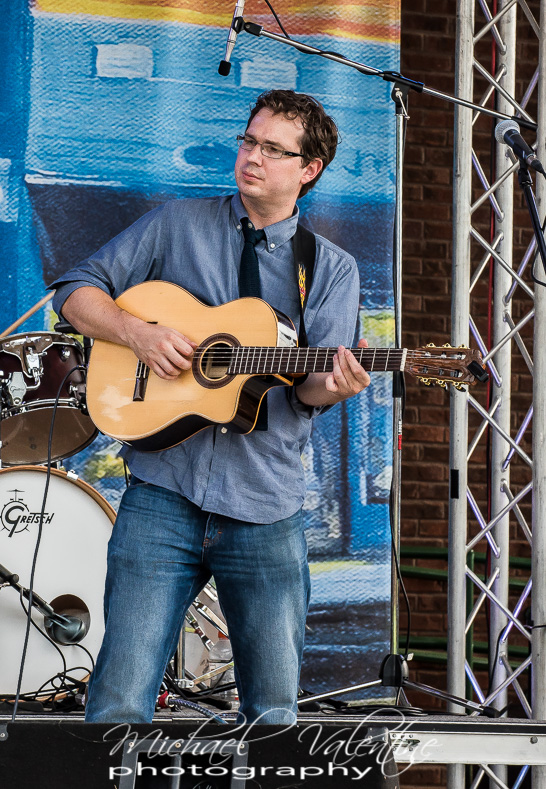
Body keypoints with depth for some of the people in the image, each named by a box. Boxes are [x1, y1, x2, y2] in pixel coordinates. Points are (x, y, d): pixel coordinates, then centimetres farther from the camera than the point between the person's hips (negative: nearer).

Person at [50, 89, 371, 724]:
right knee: (119, 706, -8)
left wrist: (332, 385, -24)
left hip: (266, 511, 1)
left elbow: (309, 386, 0)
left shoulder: (333, 270, 11)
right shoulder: (178, 226, 11)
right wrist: (138, 333, -8)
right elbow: (76, 291, 10)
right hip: (164, 498, -1)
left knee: (273, 710, 5)